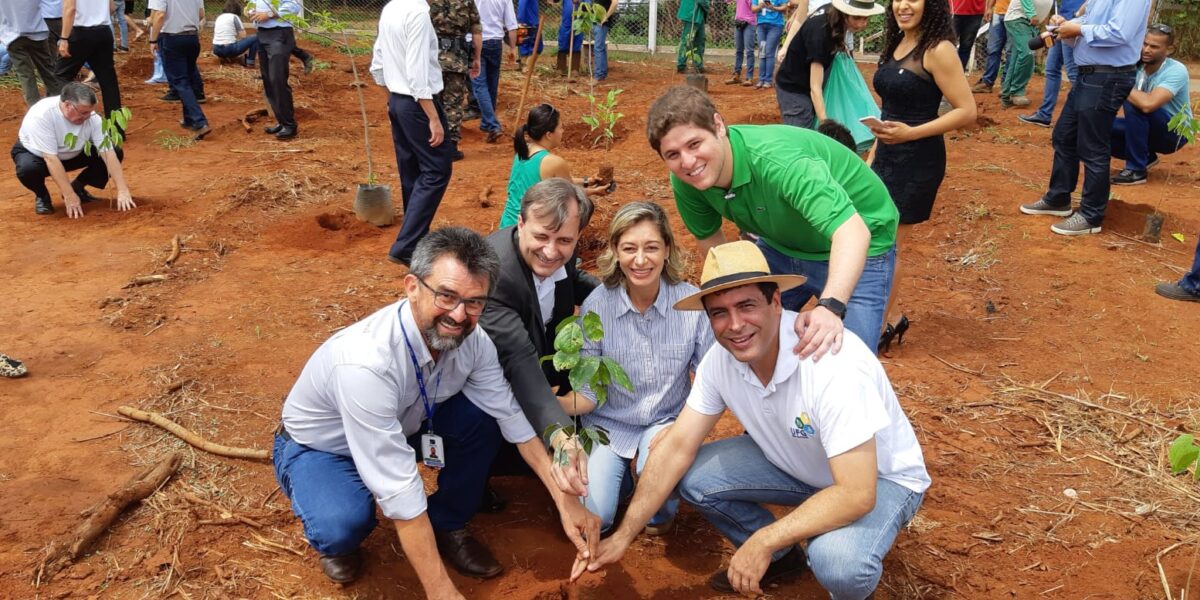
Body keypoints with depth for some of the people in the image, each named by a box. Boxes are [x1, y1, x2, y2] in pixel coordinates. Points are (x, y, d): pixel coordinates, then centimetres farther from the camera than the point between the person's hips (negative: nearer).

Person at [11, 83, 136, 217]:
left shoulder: (92, 117, -25)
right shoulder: (42, 114, -35)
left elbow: (108, 153, -27)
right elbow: (51, 158, -37)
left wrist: (123, 191, -34)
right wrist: (70, 197, -39)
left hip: (71, 155, 4)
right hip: (35, 153, -4)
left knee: (115, 152, -15)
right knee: (28, 169, -39)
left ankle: (77, 187, 6)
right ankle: (42, 195, -3)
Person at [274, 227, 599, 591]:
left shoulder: (472, 339, -21)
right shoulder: (366, 362, -41)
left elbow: (513, 418, -9)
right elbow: (399, 491, -39)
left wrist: (564, 500, -14)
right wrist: (442, 592, -35)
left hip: (402, 425, 6)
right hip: (319, 448, -5)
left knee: (483, 416, -16)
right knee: (345, 524, -34)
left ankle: (447, 526, 7)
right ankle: (335, 538, 4)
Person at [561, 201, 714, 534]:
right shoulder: (596, 306, -16)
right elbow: (588, 393, -12)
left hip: (668, 420, 0)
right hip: (609, 424, 0)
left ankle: (662, 517, 6)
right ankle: (620, 473, 19)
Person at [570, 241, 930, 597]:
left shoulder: (834, 365, -36)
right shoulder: (721, 358, -16)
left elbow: (856, 496, -35)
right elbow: (677, 447, -10)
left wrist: (763, 541, -30)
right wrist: (624, 535, -13)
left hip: (879, 478, -6)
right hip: (795, 462, 6)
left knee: (837, 562, -34)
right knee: (693, 476, -10)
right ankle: (781, 558, 14)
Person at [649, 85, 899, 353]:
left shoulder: (776, 159, -38)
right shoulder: (685, 182, -17)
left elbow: (852, 230, -48)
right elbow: (710, 238, 2)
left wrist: (831, 307, -61)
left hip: (856, 253, -5)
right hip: (781, 246, 6)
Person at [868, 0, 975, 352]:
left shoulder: (938, 50, -14)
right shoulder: (897, 44, 10)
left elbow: (967, 112, -17)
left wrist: (910, 133, -22)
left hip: (917, 163, -8)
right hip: (886, 157, 8)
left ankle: (880, 329, 14)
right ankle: (887, 320, 25)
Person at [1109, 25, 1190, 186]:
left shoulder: (1176, 71, -24)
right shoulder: (1136, 64, -6)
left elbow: (1148, 104, -39)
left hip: (1174, 133, -6)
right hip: (1148, 128, 6)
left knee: (1133, 105, -30)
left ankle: (1136, 169, -21)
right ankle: (1146, 157, 11)